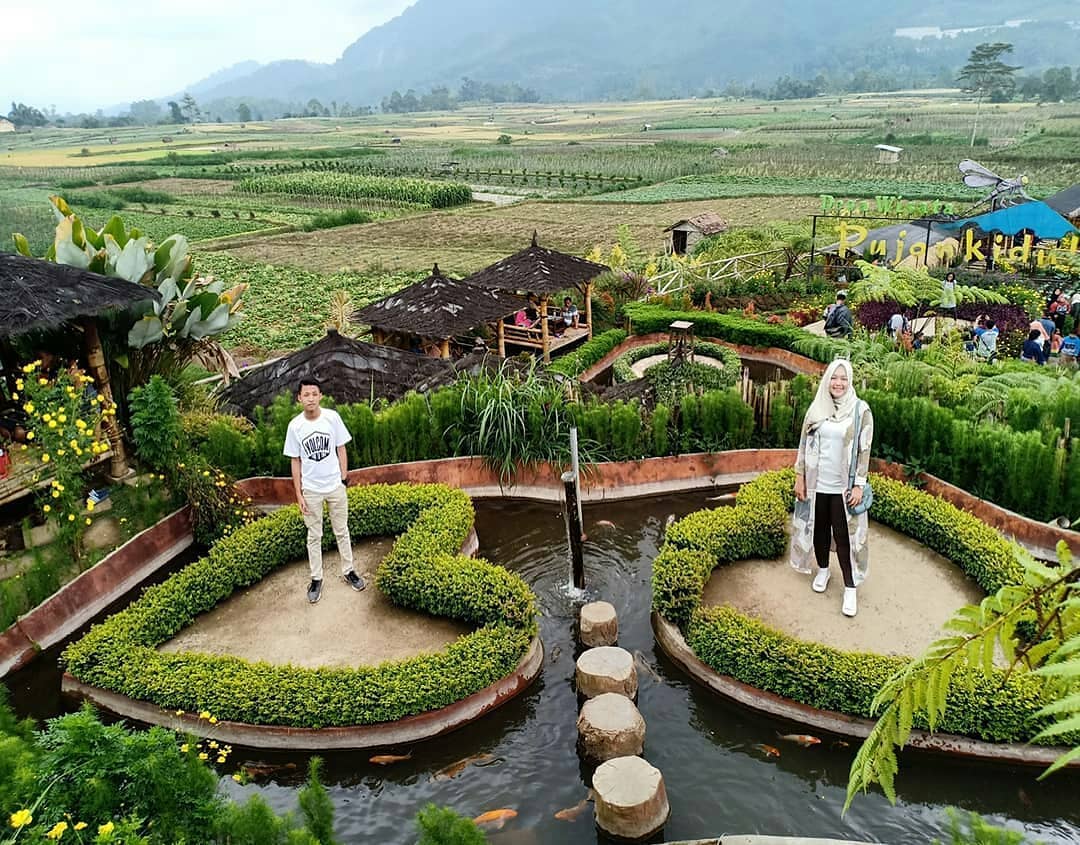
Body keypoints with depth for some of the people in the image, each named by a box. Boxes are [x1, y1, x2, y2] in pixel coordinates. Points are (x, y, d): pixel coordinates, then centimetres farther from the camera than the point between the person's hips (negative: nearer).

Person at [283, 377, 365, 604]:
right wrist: (299, 495, -3)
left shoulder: (332, 417, -11)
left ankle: (348, 570, 31)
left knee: (341, 531, 14)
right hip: (311, 489, 0)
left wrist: (344, 478, -3)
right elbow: (295, 461, -3)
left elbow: (341, 449, 0)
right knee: (314, 536, 12)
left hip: (335, 486, 0)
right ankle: (316, 578, 26)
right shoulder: (295, 426, -10)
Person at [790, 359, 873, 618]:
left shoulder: (861, 411, -8)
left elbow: (864, 451, -7)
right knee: (819, 529, 17)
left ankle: (850, 588, 13)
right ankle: (823, 570, 39)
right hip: (816, 483, 3)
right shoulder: (816, 408, 0)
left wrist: (859, 485, -10)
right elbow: (804, 444, 5)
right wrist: (799, 477, 3)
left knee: (844, 537, 1)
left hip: (843, 487, -3)